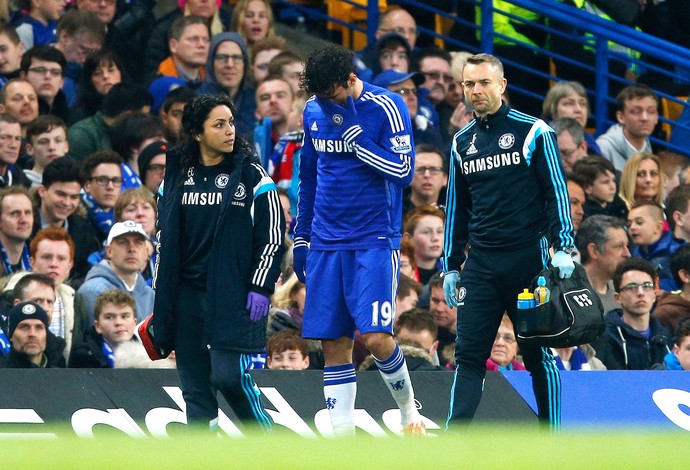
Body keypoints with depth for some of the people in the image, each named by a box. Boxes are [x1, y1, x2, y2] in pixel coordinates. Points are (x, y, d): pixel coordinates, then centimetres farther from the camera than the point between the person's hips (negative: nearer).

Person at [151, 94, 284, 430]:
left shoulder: (251, 174, -1)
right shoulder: (175, 176, 10)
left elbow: (272, 233, -1)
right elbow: (163, 237, 18)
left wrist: (260, 288, -8)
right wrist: (161, 295, 15)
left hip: (234, 298, -4)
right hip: (186, 296, 4)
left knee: (229, 376, -12)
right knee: (194, 383, 3)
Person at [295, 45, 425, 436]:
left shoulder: (386, 107, -9)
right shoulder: (314, 111, 9)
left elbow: (404, 171, -14)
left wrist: (357, 139, -19)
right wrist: (301, 237, 21)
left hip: (375, 242, -5)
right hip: (326, 243, 5)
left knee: (377, 338, -15)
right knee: (334, 345, 1)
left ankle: (409, 408, 11)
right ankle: (343, 437, 4)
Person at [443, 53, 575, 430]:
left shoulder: (532, 131, -1)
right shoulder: (462, 143, 13)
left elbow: (556, 191, -2)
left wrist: (563, 247, -11)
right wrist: (451, 266, 15)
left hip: (528, 258, -4)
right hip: (481, 264, 4)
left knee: (539, 353, 4)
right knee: (468, 355, -5)